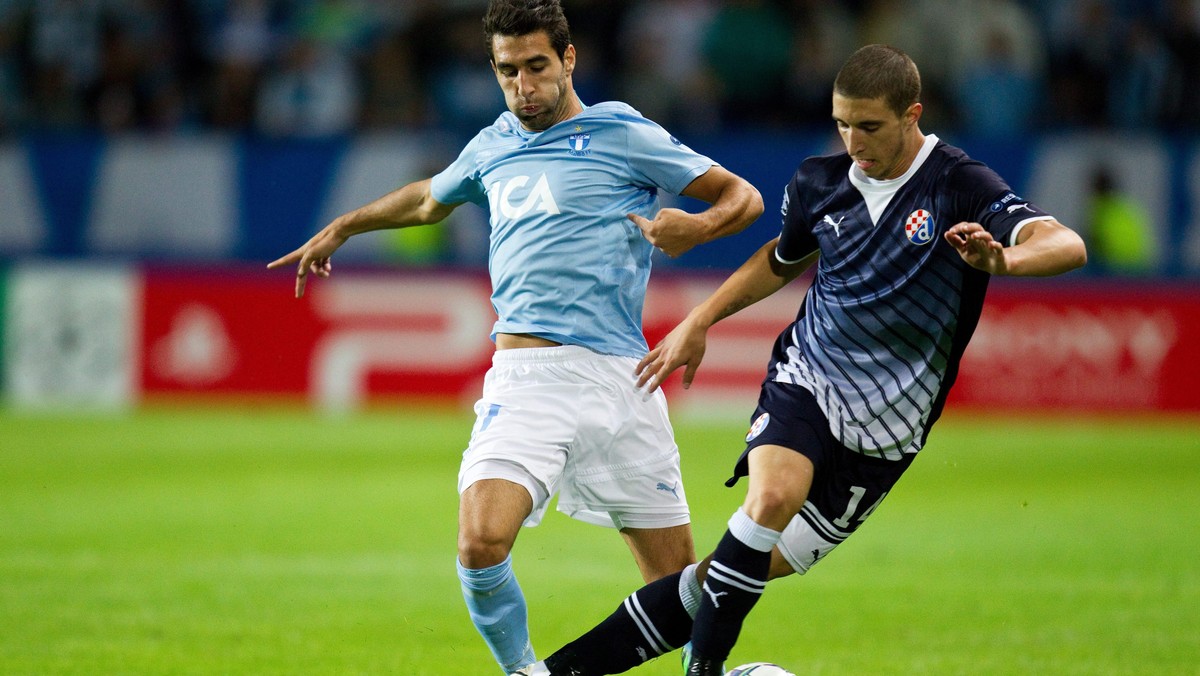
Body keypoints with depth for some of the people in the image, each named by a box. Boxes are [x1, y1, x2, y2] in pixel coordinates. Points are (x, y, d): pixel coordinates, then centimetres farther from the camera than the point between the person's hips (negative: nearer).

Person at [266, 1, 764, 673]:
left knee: (677, 577, 1)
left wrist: (696, 227, -15)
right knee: (482, 543, -22)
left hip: (617, 375, -2)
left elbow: (743, 197, 6)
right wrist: (340, 229, 45)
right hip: (524, 377, 2)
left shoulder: (623, 133, 3)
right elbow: (430, 199, 40)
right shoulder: (492, 147, 17)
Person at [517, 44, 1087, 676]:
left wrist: (1002, 260, -48)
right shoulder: (819, 182, 1)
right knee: (774, 494, -32)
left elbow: (1067, 246, -27)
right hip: (804, 378, 2)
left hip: (880, 432, -2)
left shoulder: (960, 189, -14)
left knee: (756, 569, -2)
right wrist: (700, 320, 17)